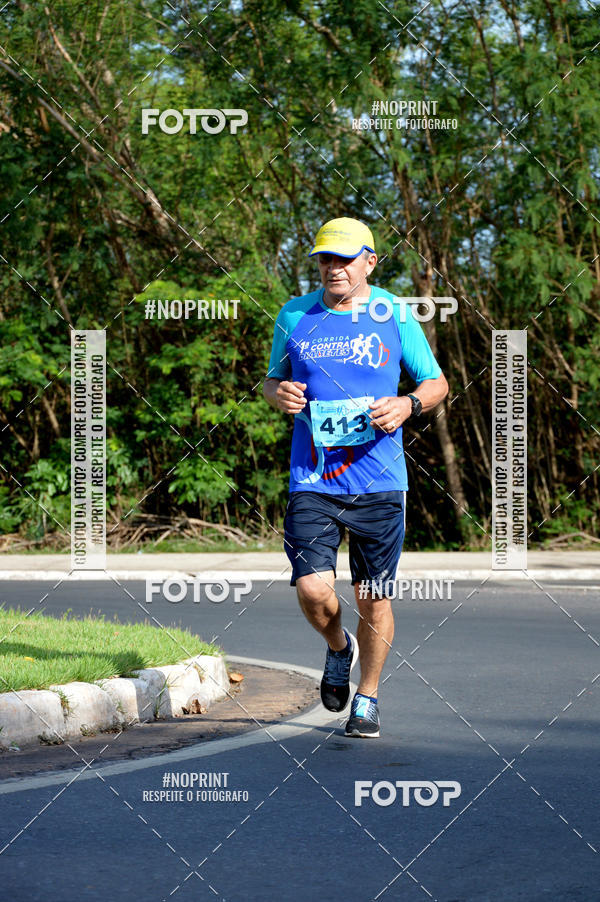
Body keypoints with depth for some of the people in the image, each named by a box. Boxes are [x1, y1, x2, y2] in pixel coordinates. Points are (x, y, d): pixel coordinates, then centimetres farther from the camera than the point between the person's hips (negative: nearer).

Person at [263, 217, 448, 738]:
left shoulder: (395, 316, 2)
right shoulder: (295, 316, 6)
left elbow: (436, 383, 10)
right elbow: (272, 379, 19)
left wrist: (407, 406, -12)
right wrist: (278, 394, -5)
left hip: (379, 481, -1)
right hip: (312, 480, 1)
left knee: (373, 597, 5)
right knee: (313, 591, -13)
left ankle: (368, 697, 25)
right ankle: (338, 647, 21)